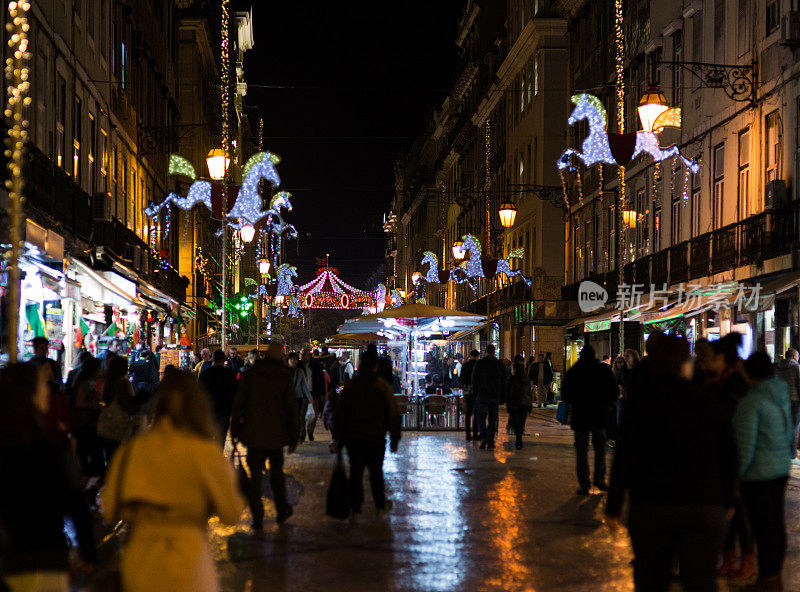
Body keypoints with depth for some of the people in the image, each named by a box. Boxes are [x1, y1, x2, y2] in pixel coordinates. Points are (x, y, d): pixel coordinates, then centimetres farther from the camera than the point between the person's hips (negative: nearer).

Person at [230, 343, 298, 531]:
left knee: (255, 475, 2)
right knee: (276, 472, 19)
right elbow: (291, 408, -2)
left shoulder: (250, 374, -1)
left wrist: (235, 430, 7)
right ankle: (282, 510, 31)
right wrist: (293, 437, 3)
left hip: (254, 434, 0)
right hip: (276, 435, 0)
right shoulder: (285, 377, -3)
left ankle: (257, 520, -1)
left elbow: (239, 403, 0)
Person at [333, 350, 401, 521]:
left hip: (353, 438, 1)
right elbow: (393, 415, -4)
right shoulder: (383, 386, -4)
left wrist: (339, 439, 11)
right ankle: (381, 505, 28)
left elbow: (339, 415, 5)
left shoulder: (350, 386, 3)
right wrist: (394, 439, 2)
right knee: (376, 472, 13)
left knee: (355, 473, 4)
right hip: (375, 438, -1)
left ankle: (355, 510, -2)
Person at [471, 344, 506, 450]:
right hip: (495, 396, 2)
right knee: (492, 419, 8)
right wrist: (502, 396, 12)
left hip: (482, 394, -2)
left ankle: (483, 438, -16)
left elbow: (474, 380, 0)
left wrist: (475, 393, 7)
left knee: (481, 418, 4)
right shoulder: (500, 364, 4)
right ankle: (490, 442, 6)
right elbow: (503, 382, 7)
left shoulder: (479, 363, -2)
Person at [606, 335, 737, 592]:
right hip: (704, 509, 1)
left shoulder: (640, 401, -3)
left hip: (651, 506, -1)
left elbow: (624, 457, -6)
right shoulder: (708, 402, 3)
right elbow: (729, 455, 8)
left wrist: (613, 506, 0)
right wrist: (727, 501, 19)